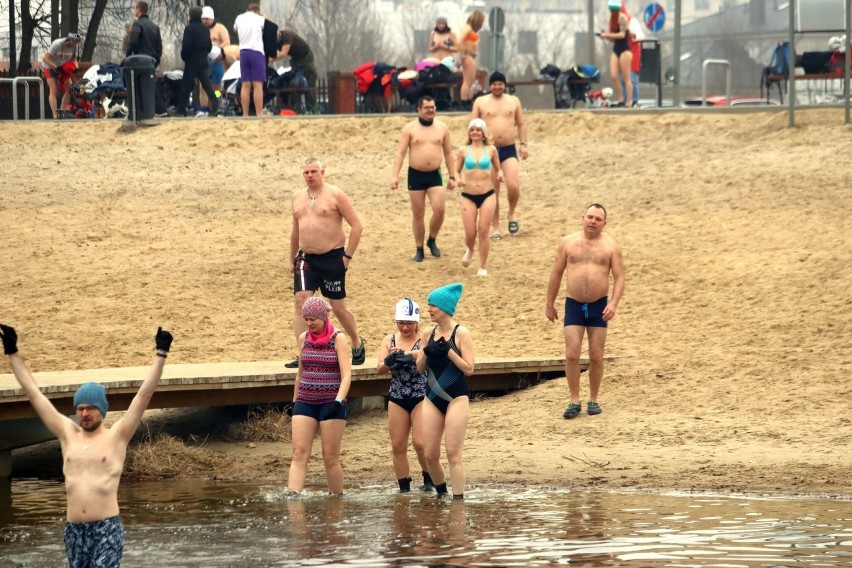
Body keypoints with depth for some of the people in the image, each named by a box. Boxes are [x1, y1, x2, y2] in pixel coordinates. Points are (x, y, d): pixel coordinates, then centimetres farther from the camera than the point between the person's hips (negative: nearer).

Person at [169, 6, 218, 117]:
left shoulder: (189, 28, -14)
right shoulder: (205, 29, 9)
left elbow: (186, 46, -18)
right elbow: (210, 46, 14)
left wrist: (184, 57, -2)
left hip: (192, 61, -6)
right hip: (204, 61, 6)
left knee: (186, 85, 2)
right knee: (206, 83, 4)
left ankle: (180, 109, 7)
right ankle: (215, 106, -8)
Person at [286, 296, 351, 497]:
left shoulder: (338, 339, -4)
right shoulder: (303, 338, 10)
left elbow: (346, 375, -11)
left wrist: (339, 401, -25)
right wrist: (295, 401, 21)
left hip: (331, 404, -4)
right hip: (305, 403, 4)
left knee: (330, 456, -1)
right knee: (299, 453, -9)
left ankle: (336, 496, 11)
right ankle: (292, 495, -18)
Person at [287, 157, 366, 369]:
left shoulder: (335, 195, -7)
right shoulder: (297, 198, 10)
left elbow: (356, 225, -7)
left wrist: (348, 255, -11)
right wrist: (292, 259, 23)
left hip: (332, 258, -4)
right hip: (306, 258, 4)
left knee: (338, 307, 3)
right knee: (300, 300, -12)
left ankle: (358, 344, 28)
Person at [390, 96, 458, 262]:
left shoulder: (442, 128, 5)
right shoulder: (409, 129, -2)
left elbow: (448, 154, 11)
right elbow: (400, 153, -5)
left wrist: (452, 176, 8)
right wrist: (395, 176, -15)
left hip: (434, 175, 1)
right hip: (415, 175, -1)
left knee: (439, 210, -14)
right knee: (418, 214, 5)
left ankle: (432, 241, 10)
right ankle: (419, 250, 16)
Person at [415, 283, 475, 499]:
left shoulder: (461, 334, -6)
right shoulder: (428, 334, 9)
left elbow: (469, 368, -10)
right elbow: (420, 367, 11)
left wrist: (448, 351, -18)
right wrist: (426, 353, -8)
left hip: (456, 398, -5)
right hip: (432, 399, 5)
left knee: (453, 454, -10)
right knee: (430, 454, 4)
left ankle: (458, 499, -6)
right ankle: (441, 493, 25)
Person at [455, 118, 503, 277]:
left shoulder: (491, 150, 2)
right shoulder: (463, 152, 2)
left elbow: (497, 168, 12)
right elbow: (456, 171, 8)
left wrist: (500, 175, -10)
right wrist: (459, 180, -13)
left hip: (487, 195, -1)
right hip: (468, 196, 1)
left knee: (483, 231, -5)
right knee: (470, 234, -1)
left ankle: (483, 266, 8)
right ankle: (470, 250, 36)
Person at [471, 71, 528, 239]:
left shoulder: (513, 101, 9)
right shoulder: (480, 102, 5)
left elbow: (521, 124, 13)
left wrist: (523, 145, 3)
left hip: (509, 150, 0)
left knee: (513, 186, -18)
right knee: (492, 193, 2)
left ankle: (512, 214, 10)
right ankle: (496, 228, 11)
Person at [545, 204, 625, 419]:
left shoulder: (610, 246, 1)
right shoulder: (568, 242, 4)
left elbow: (619, 277, -2)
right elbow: (556, 274, 9)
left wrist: (614, 303, -17)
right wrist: (549, 303, 10)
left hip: (599, 306, 0)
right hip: (574, 304, 0)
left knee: (596, 357, 4)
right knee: (571, 355, -8)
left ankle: (593, 400, 16)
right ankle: (574, 401, 0)